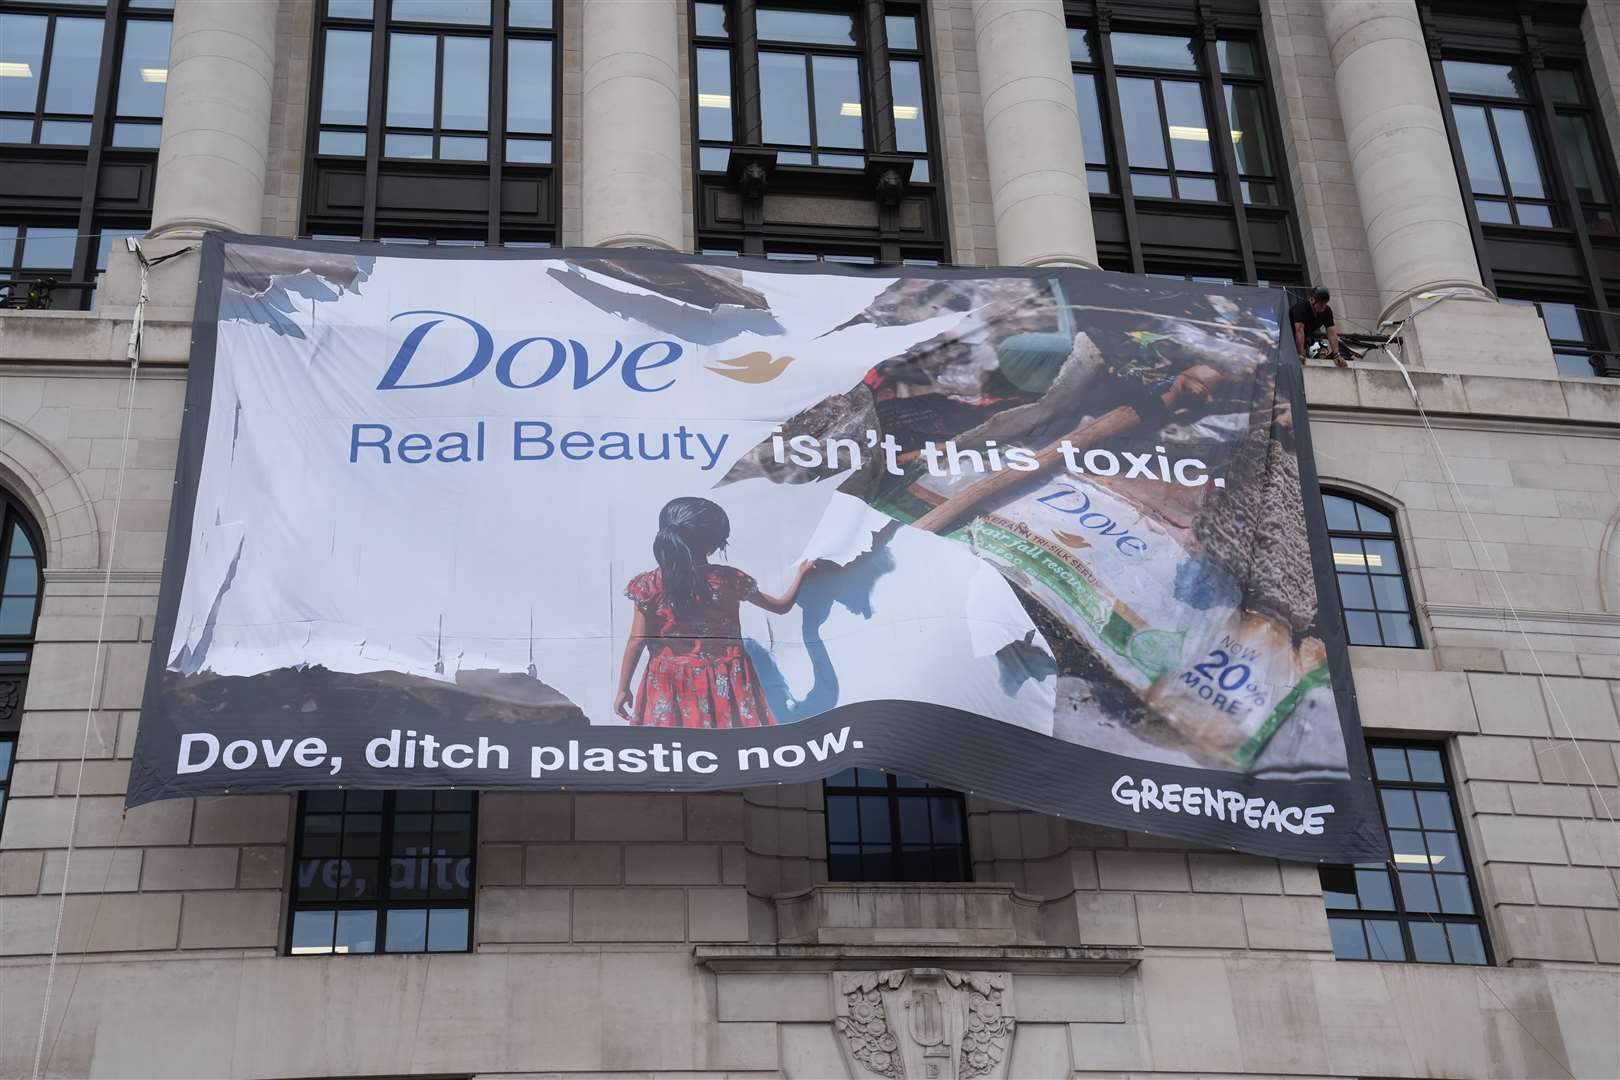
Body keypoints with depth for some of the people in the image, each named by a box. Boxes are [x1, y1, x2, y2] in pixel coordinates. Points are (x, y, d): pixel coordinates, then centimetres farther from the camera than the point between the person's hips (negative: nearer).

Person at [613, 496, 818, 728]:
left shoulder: (650, 585, -7)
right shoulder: (730, 581, -3)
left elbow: (637, 642, -5)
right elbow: (781, 606, 11)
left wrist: (623, 689, 6)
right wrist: (801, 573, 29)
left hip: (670, 687, 0)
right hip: (724, 687, 1)